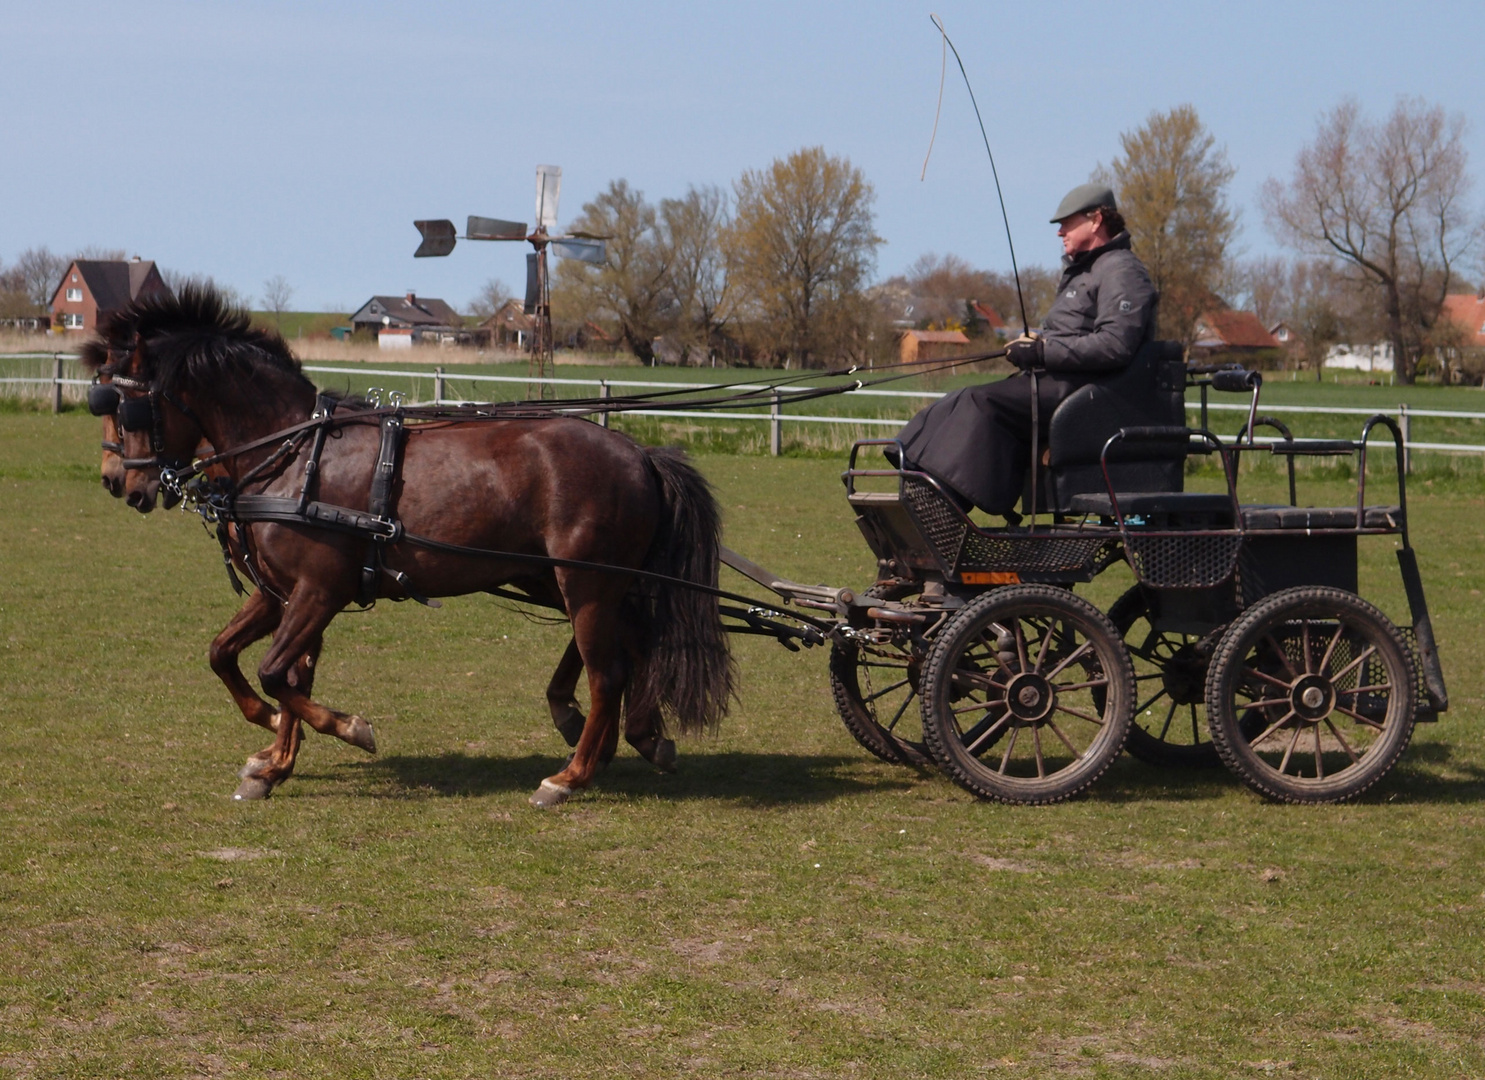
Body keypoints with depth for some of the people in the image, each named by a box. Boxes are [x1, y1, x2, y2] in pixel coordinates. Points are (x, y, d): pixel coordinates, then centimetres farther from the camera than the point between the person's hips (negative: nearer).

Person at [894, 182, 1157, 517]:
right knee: (961, 404, -3)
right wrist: (1033, 341, 5)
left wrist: (1044, 351, -20)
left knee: (981, 402, -24)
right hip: (1055, 383, 11)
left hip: (1081, 389, -11)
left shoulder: (1121, 272, -10)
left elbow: (1115, 345, -24)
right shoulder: (1082, 270, 24)